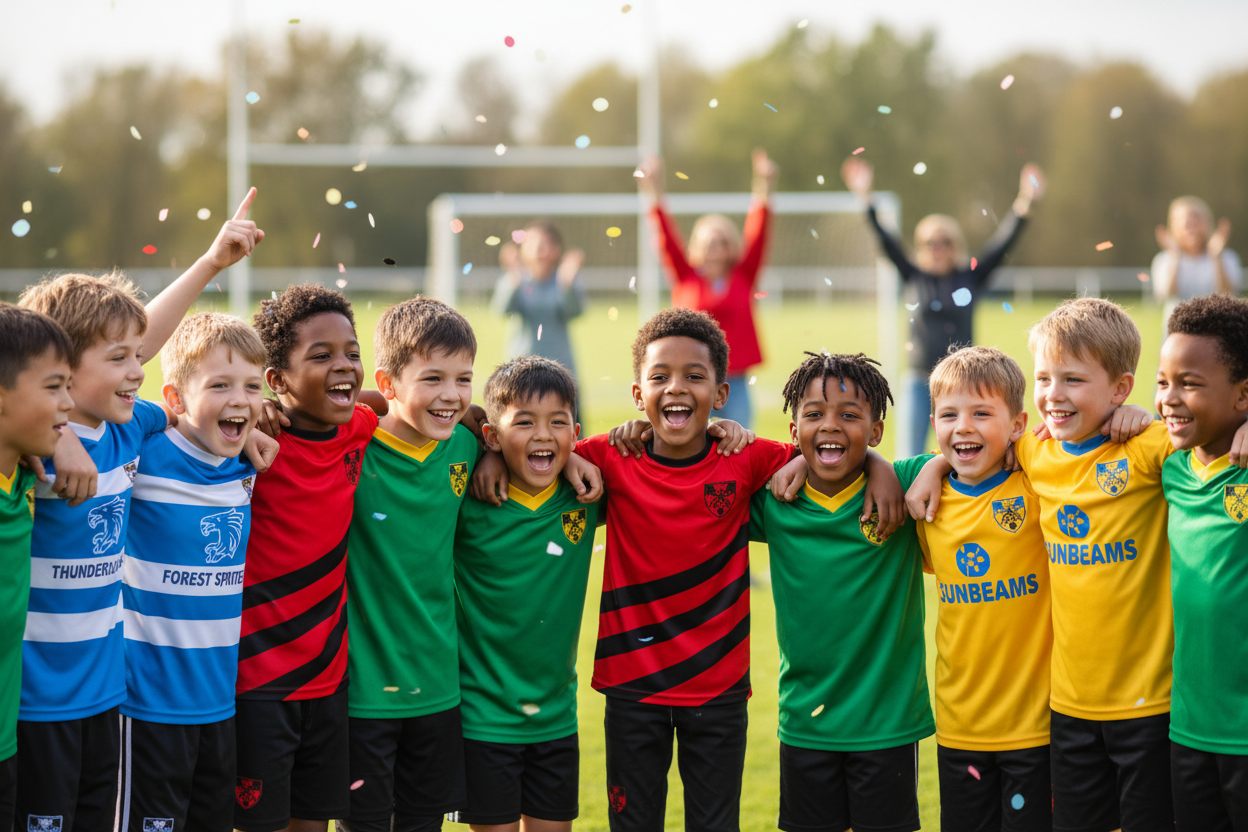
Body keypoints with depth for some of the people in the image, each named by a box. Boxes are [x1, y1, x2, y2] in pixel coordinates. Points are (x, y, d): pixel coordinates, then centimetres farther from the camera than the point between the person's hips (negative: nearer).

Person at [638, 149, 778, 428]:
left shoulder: (743, 277, 8)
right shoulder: (686, 278, 6)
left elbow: (757, 238, 0)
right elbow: (668, 241, -3)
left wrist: (764, 190, -12)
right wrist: (656, 194, -14)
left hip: (735, 382, 1)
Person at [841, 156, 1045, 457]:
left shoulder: (972, 277, 3)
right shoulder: (915, 277, 3)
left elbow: (1002, 243, -2)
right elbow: (888, 243, -3)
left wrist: (1024, 202, -10)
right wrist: (866, 199, -10)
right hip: (921, 379, 0)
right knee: (911, 457, -1)